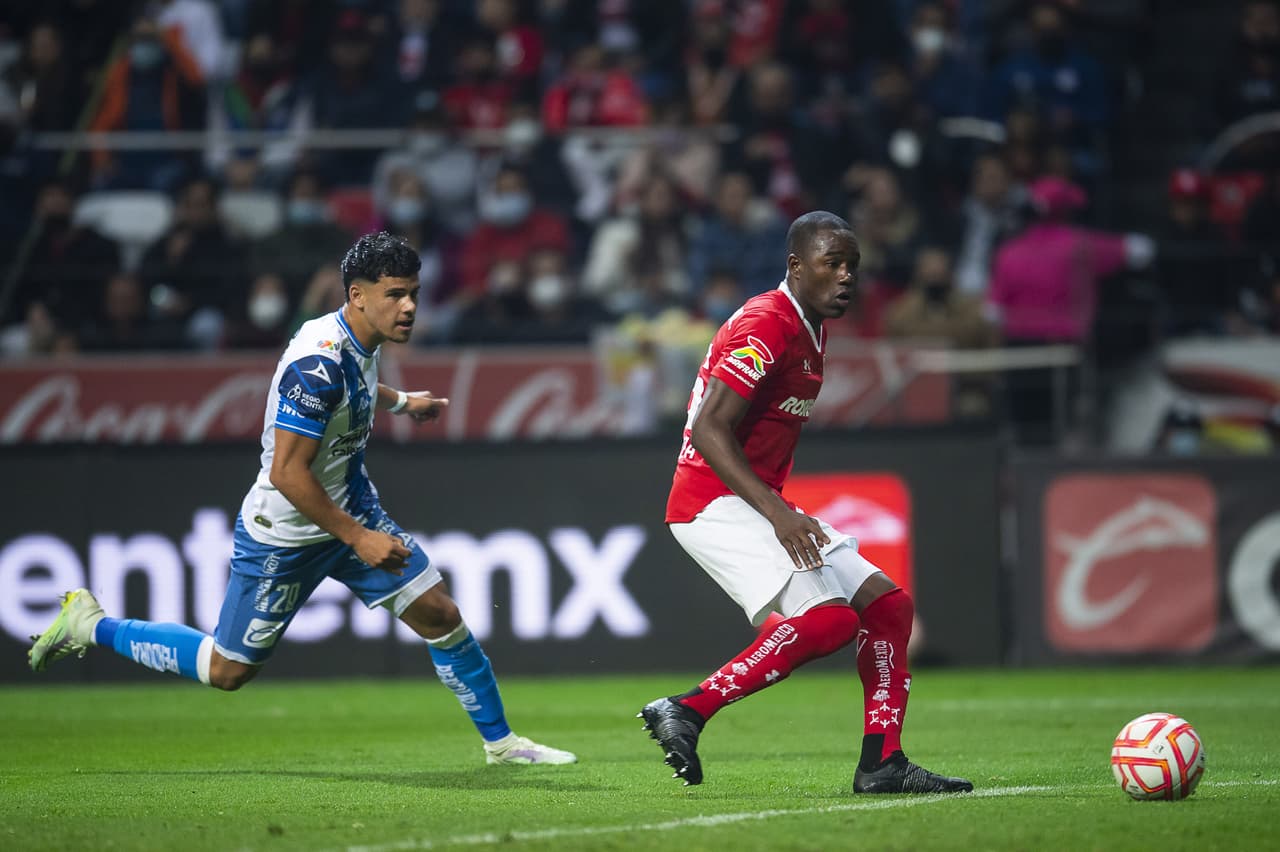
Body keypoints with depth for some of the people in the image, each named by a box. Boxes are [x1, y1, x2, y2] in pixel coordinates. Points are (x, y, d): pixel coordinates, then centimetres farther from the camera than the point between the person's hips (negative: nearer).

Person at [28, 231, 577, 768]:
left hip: (351, 513, 8)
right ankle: (90, 625, 21)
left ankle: (500, 741, 15)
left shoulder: (359, 343, -2)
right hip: (285, 534, -8)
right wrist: (359, 539, -28)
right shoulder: (319, 362, -30)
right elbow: (288, 473, -31)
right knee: (228, 670, 5)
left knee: (440, 616, 0)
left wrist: (400, 402, 37)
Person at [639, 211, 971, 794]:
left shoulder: (809, 331, 16)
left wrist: (783, 512, 18)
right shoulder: (767, 326, -15)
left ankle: (882, 764, 3)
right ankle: (686, 712, -18)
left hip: (762, 507, 10)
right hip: (713, 505, -10)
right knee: (829, 618, -24)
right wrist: (776, 512, -30)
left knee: (888, 604, 6)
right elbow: (710, 429, -22)